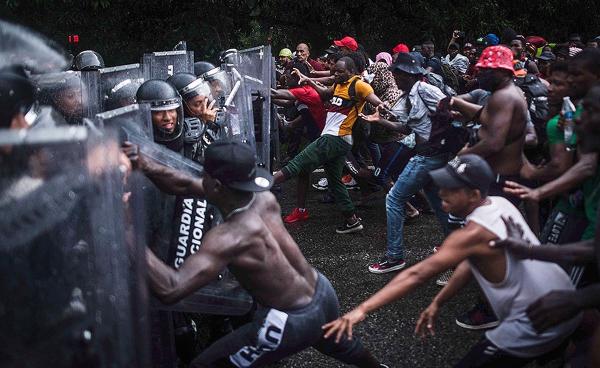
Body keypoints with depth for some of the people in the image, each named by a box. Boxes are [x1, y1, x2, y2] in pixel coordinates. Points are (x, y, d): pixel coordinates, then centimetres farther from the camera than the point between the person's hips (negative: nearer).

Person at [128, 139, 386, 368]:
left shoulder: (229, 237, -31)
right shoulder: (262, 197, -9)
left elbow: (171, 290, -39)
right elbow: (185, 186, -1)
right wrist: (144, 165, -14)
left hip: (292, 321, -8)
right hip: (322, 293, 8)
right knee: (334, 342, 41)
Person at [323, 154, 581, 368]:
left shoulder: (474, 233, -24)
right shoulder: (500, 204, 0)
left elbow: (417, 275, -29)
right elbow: (471, 263, 8)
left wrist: (362, 310, -30)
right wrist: (437, 304, 8)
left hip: (537, 325, -9)